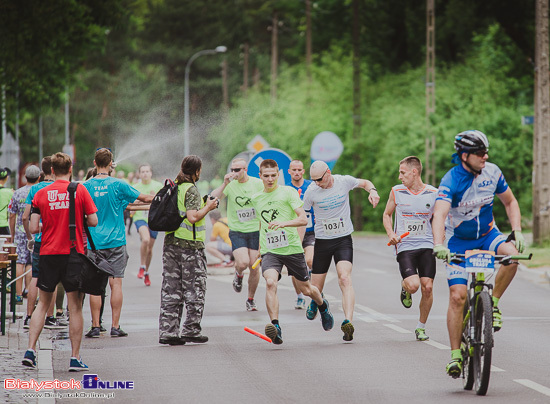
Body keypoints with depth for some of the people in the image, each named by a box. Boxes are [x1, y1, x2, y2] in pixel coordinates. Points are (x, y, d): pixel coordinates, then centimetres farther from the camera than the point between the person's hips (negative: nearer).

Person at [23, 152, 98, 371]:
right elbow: (93, 221, -4)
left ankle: (30, 350, 5)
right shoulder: (80, 190, -4)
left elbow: (33, 228, -2)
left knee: (43, 303, 14)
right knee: (75, 307, 3)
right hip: (74, 253, -2)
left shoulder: (41, 194, 1)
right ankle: (75, 358, 2)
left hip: (48, 253, 2)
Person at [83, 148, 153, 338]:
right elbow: (143, 198, 4)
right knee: (116, 283, 2)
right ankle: (115, 326, 0)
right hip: (116, 241, -1)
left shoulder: (86, 186, -2)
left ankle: (95, 326, 2)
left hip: (94, 242, 1)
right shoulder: (118, 185, -5)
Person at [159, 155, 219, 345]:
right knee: (194, 288, 3)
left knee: (171, 289, 7)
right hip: (190, 244, -7)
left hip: (170, 242, 7)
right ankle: (191, 330, 3)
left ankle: (167, 331, 4)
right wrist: (208, 207, -6)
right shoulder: (191, 189, -13)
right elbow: (193, 217, -22)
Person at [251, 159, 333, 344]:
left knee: (306, 289, 12)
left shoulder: (288, 192, -4)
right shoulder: (256, 199, 11)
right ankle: (275, 326, -31)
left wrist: (284, 223, -30)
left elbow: (303, 219, -13)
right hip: (269, 251, 2)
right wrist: (260, 246, 29)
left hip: (292, 248, -2)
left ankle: (322, 305, 47)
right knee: (270, 282, -26)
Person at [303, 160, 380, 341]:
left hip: (343, 239, -1)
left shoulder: (344, 181, -7)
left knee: (345, 278, -23)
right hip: (322, 240, 1)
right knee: (316, 288, 8)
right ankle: (315, 302, 47)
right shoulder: (311, 191, -9)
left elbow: (365, 183, 14)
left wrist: (372, 191, -9)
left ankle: (348, 322, -34)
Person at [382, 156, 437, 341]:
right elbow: (387, 214, 16)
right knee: (413, 285, -20)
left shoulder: (433, 193, 1)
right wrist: (391, 234, -1)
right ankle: (404, 288, 18)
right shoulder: (397, 192, 3)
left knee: (427, 288, -6)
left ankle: (421, 327, 13)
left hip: (427, 246, 1)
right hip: (405, 246, -1)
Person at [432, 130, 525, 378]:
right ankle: (455, 355, -3)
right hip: (459, 241, -3)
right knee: (457, 296, -13)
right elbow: (440, 214, -38)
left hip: (488, 235, 3)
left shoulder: (492, 172, -10)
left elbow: (510, 202, 5)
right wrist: (438, 245, -54)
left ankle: (493, 304, -8)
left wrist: (517, 232, -10)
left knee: (511, 254, -30)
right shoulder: (451, 181, -23)